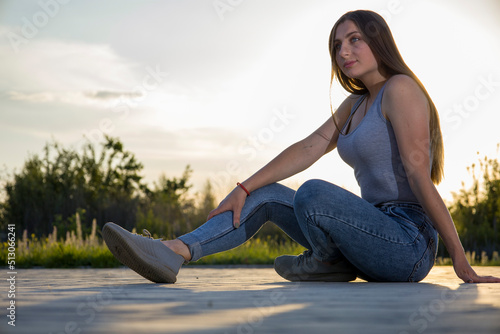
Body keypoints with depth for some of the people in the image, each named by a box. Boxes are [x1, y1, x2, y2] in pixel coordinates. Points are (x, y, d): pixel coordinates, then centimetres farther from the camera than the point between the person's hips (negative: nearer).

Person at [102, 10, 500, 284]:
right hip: (379, 234, 9)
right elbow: (308, 149, 11)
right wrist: (244, 189, 2)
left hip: (409, 243, -9)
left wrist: (460, 261, -16)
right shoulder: (356, 103, 18)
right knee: (267, 195, 5)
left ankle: (330, 264, -1)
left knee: (314, 193, -31)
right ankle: (173, 252, -10)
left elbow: (420, 174, -17)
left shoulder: (400, 89, -11)